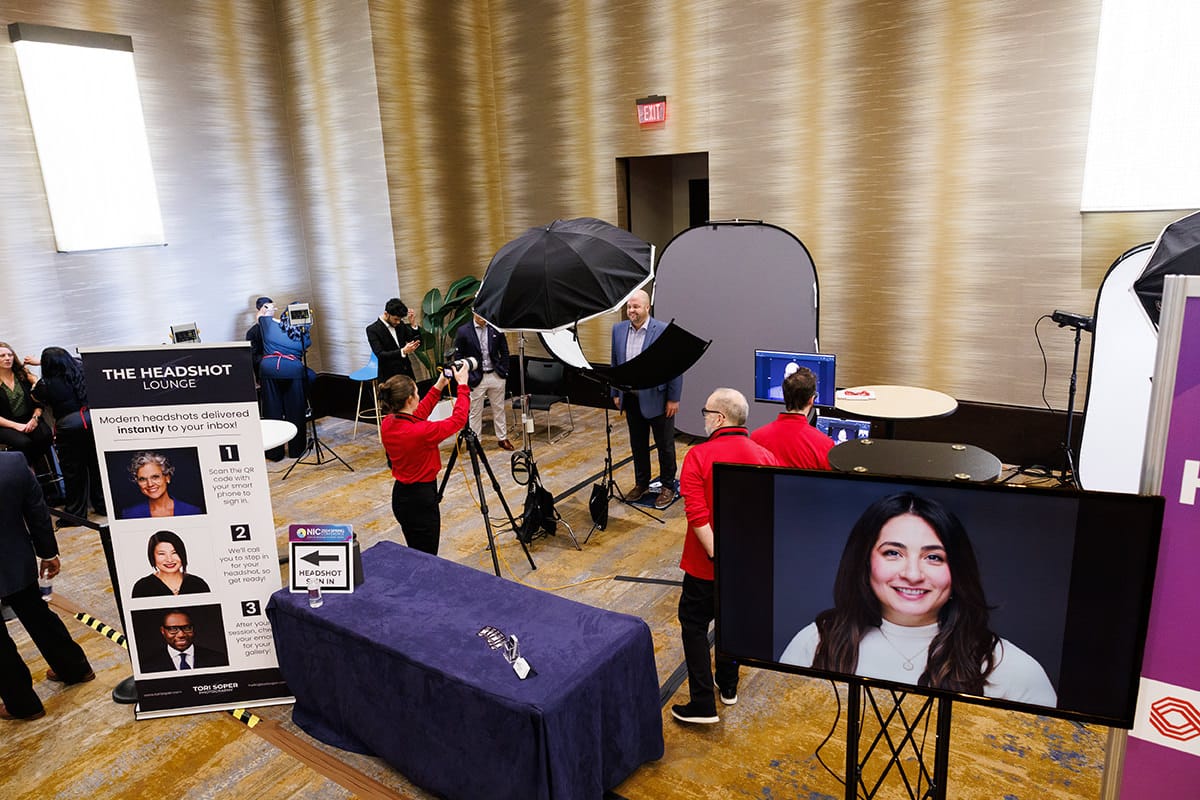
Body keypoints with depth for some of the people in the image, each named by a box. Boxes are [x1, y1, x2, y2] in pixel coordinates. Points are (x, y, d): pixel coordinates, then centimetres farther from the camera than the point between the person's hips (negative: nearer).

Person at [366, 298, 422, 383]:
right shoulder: (372, 330, -8)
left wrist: (413, 324, -9)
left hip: (407, 374, 5)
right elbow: (380, 355, -18)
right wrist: (403, 351, -32)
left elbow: (417, 344, 6)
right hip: (389, 377, -5)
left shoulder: (400, 324, 7)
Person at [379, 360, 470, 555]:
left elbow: (417, 416, 13)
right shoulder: (420, 432, -27)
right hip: (421, 499, -8)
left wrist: (438, 387, 11)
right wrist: (462, 385, -4)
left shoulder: (387, 424, -5)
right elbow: (458, 419, -15)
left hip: (400, 495, 8)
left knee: (415, 554, 21)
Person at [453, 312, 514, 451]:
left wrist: (503, 371, 2)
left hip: (496, 376, 3)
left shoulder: (496, 329, 1)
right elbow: (458, 356, -2)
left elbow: (504, 352, 9)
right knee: (475, 412, 5)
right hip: (476, 378, -2)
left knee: (499, 409, 13)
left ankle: (502, 438, 25)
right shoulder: (463, 331, -6)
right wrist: (467, 377, -7)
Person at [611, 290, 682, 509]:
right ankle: (641, 483, 32)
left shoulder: (664, 331, -13)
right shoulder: (618, 329, 3)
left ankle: (668, 487, 23)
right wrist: (615, 393, 9)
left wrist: (673, 399, -12)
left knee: (665, 445, 8)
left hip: (657, 398, -5)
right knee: (637, 444, 17)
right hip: (630, 398, 5)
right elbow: (615, 363, 11)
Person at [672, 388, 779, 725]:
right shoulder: (765, 457, -4)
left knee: (694, 624, 9)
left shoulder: (699, 456, -18)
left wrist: (715, 554, -22)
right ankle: (728, 685, 38)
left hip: (706, 562, -5)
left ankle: (702, 704, 9)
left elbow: (697, 515, -26)